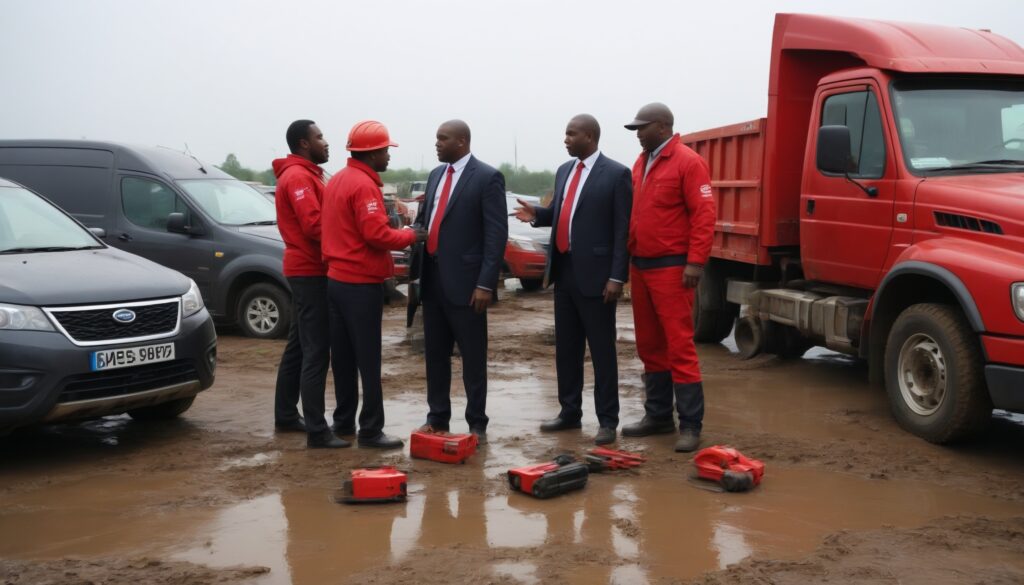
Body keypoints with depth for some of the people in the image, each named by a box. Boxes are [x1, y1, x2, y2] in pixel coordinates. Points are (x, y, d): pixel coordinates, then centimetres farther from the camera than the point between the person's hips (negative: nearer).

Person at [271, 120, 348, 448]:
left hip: (306, 270, 11)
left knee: (299, 346, 16)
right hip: (310, 271, -11)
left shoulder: (304, 175, 20)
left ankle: (286, 415, 26)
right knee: (315, 351, -11)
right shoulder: (298, 177, -14)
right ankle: (316, 430, -11)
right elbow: (314, 225, -23)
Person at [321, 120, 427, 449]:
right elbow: (376, 234, -23)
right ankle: (370, 429, 0)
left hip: (337, 279, 9)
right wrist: (410, 236, -7)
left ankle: (344, 422, 21)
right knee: (367, 359, -4)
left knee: (344, 357, 14)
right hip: (361, 284, -9)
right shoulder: (363, 184, -16)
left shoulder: (338, 180, 13)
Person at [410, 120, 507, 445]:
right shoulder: (435, 175, 13)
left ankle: (476, 424, 12)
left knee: (472, 356, 2)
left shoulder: (487, 178, -8)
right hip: (432, 278, 7)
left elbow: (497, 234, -12)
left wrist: (486, 283, -18)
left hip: (464, 280, -7)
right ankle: (437, 418, 25)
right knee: (435, 353, 13)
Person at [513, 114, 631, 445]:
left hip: (594, 274, -7)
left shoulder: (616, 174, -9)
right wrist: (537, 214, -1)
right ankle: (570, 412, 25)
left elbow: (623, 229, -11)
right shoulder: (564, 171, 13)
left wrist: (617, 276, -16)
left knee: (601, 349, 1)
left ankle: (607, 420, 10)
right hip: (563, 271, 7)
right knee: (566, 348, 13)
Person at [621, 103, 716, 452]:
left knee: (679, 346, -7)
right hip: (640, 266, 8)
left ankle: (690, 425, -2)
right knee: (649, 346, 12)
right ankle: (658, 415, 22)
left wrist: (696, 262, -20)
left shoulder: (688, 162, -9)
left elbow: (704, 215, -14)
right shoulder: (641, 163, 14)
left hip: (671, 268, -8)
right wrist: (627, 257, 12)